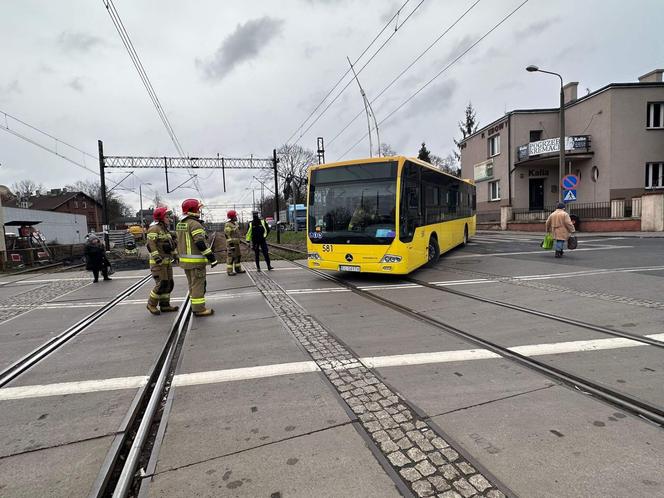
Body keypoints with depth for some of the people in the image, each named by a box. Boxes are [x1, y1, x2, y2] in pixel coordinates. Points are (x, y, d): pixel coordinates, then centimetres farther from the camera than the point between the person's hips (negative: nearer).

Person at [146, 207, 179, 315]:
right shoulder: (154, 229, -11)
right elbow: (151, 244, -21)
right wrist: (157, 257, -30)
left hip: (167, 261, 9)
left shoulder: (166, 230, 18)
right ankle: (151, 304, 6)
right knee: (161, 284, -11)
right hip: (158, 262, -9)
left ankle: (164, 305, 17)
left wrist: (176, 255, 21)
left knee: (169, 284, 9)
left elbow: (171, 244, 25)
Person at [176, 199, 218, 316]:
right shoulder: (195, 224, -17)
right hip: (196, 261, -9)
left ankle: (195, 307, 25)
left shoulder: (179, 225, 12)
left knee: (192, 284, 17)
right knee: (198, 285, -2)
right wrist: (212, 257, -20)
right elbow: (201, 243, -23)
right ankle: (199, 309, 2)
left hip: (185, 260, 9)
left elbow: (180, 242, 17)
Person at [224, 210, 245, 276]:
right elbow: (227, 234, -17)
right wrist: (231, 243, -21)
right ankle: (229, 271, -2)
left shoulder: (235, 224, 17)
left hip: (236, 243, 10)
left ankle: (238, 269, 24)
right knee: (231, 257, -7)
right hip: (231, 244, -10)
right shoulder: (228, 225, -12)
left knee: (238, 256, 14)